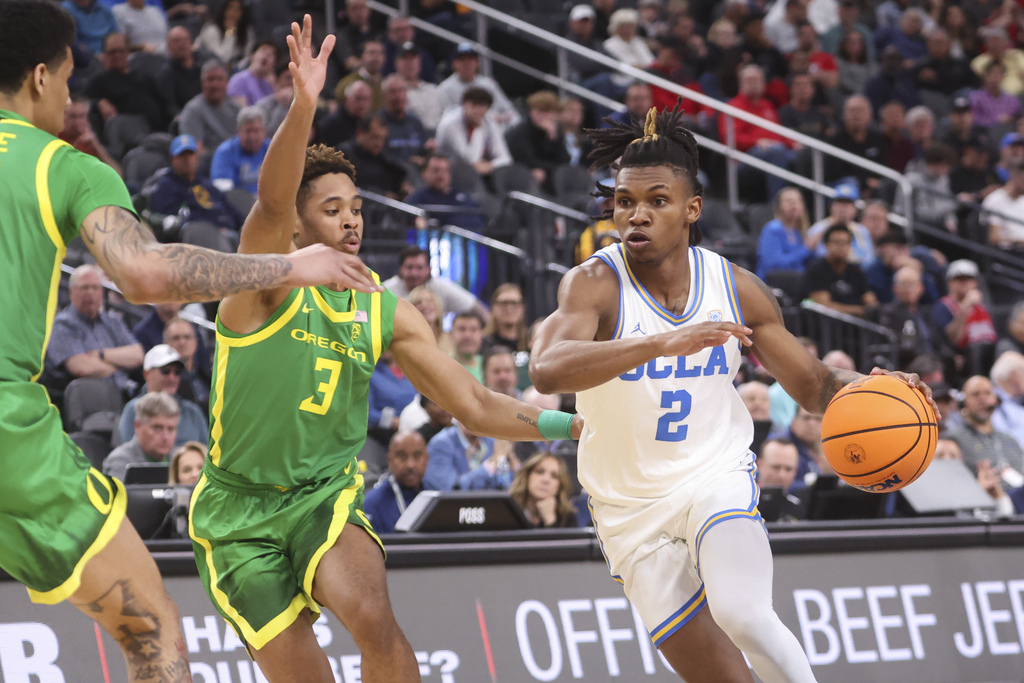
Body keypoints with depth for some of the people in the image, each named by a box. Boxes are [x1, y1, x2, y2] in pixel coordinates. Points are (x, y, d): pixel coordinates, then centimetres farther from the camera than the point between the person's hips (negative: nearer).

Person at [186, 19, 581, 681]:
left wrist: (577, 425, -3)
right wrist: (303, 106, -49)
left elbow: (476, 405, 8)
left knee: (373, 619, -29)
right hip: (240, 509, -2)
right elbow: (273, 201, -31)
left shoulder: (389, 314, 3)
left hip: (327, 495, 2)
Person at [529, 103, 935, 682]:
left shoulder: (736, 288, -4)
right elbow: (547, 371, -36)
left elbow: (813, 384, 7)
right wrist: (663, 342, -47)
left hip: (718, 480, 1)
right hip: (632, 510, -1)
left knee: (741, 613, -29)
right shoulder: (596, 283, -16)